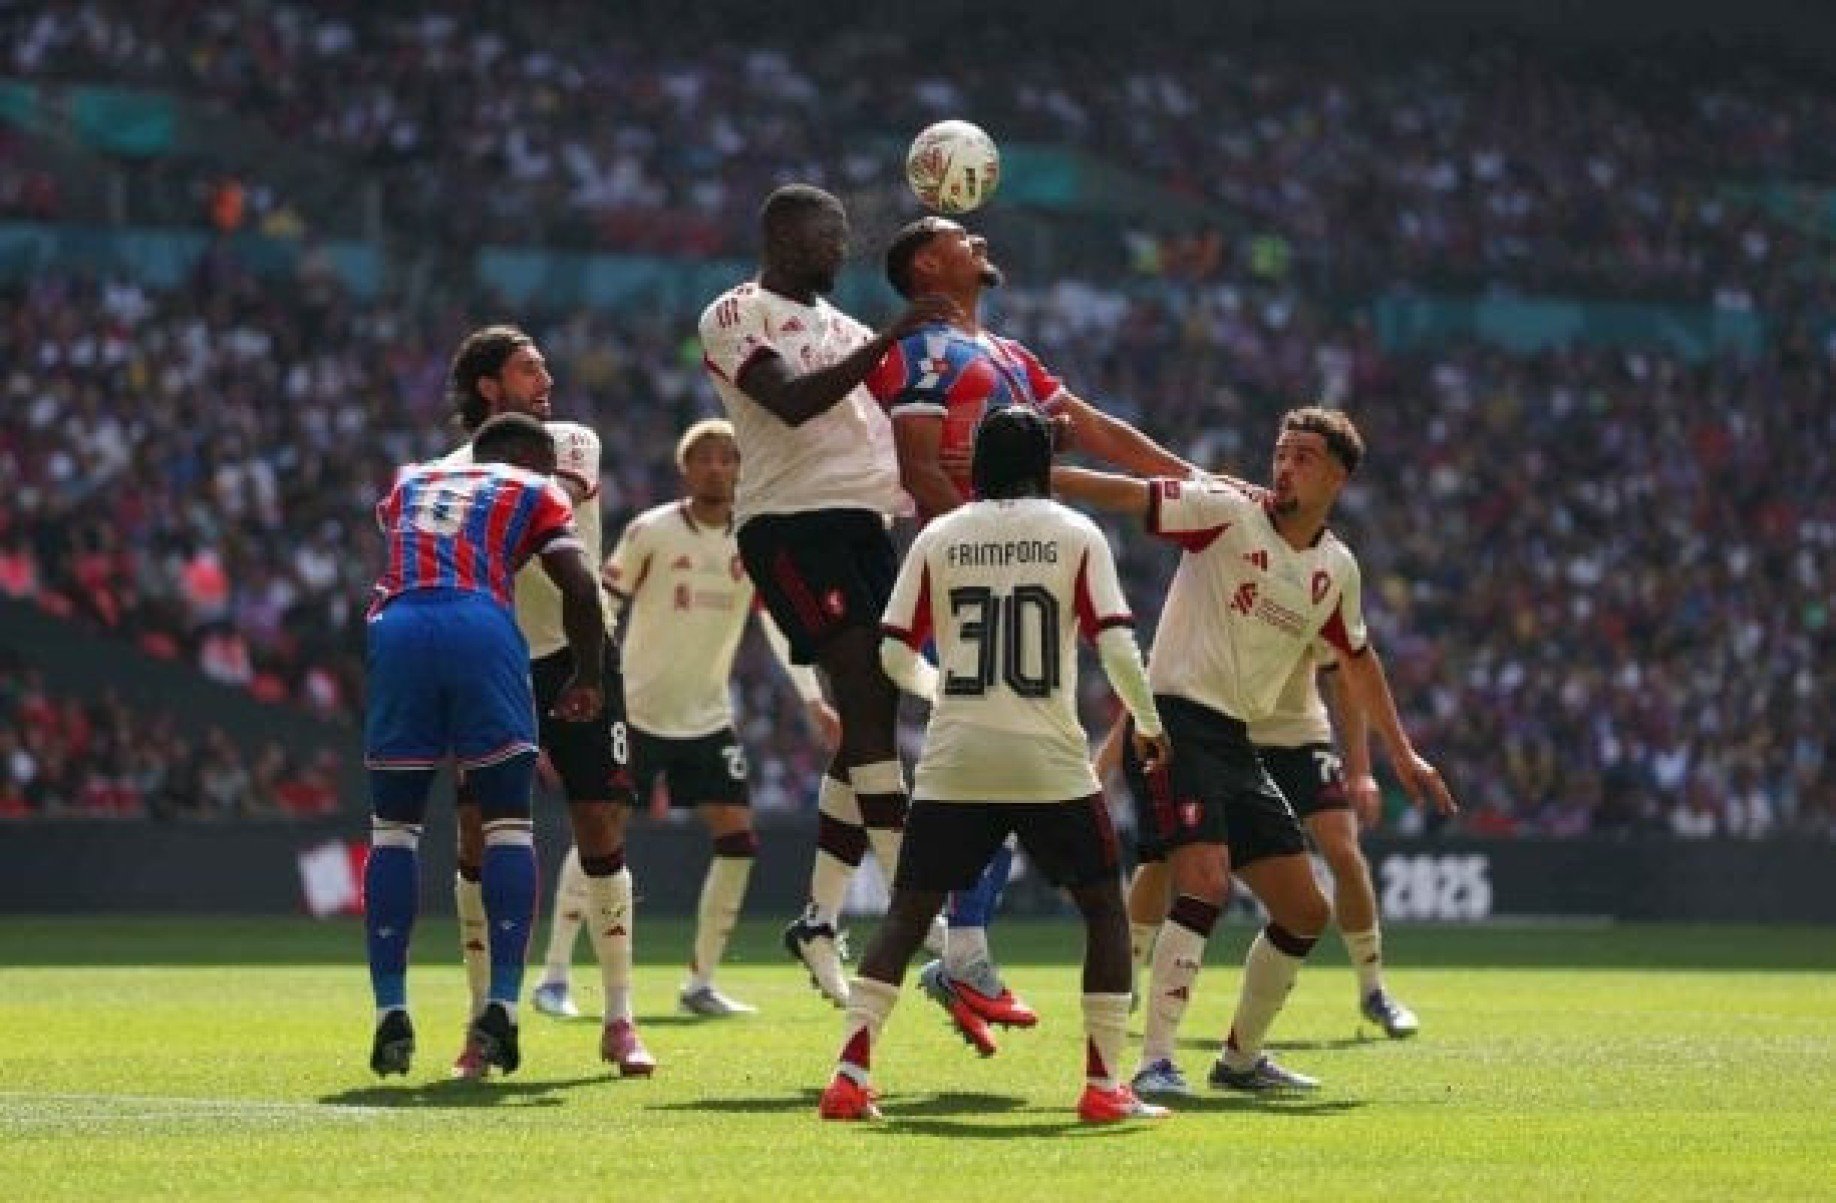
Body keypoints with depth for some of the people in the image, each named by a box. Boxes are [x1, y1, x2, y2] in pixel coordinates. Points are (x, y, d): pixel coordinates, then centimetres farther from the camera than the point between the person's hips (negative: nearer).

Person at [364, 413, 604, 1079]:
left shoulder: (409, 483, 31)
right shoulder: (532, 493, 20)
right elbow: (579, 586, 8)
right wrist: (588, 676, 20)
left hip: (396, 627, 3)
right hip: (481, 629, -3)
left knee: (393, 826, 12)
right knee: (508, 823, 8)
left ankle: (391, 1012, 3)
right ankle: (501, 1005, -4)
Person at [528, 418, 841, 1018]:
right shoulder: (651, 531, -11)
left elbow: (782, 624, 4)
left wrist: (814, 700, -4)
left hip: (708, 717, 4)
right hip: (636, 711, -4)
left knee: (738, 839, -4)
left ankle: (700, 983, 6)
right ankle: (554, 976, -1)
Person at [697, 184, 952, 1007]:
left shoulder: (841, 325, 24)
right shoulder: (736, 316, -2)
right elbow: (793, 402, -17)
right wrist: (889, 340, -20)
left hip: (862, 522, 9)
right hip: (791, 522, -9)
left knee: (870, 718, 4)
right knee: (867, 700, -16)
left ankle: (820, 921, 10)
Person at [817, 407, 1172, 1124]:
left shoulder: (938, 538, 5)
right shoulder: (1075, 535, 0)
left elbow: (894, 656, 5)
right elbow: (1115, 644, -7)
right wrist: (1147, 723, 9)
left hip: (953, 763, 2)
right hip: (1050, 764, -2)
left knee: (908, 914, 9)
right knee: (1104, 908, 11)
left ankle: (850, 1076, -4)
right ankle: (1104, 1085, 3)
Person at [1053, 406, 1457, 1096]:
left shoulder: (1337, 568, 11)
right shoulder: (1227, 512, -7)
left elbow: (1357, 659, 27)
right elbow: (1126, 495, -16)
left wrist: (1402, 753, 31)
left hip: (1236, 744, 7)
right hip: (1175, 722, -7)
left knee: (1305, 913, 8)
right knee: (1205, 883, -25)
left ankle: (1241, 1058, 25)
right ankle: (1154, 1063, -22)